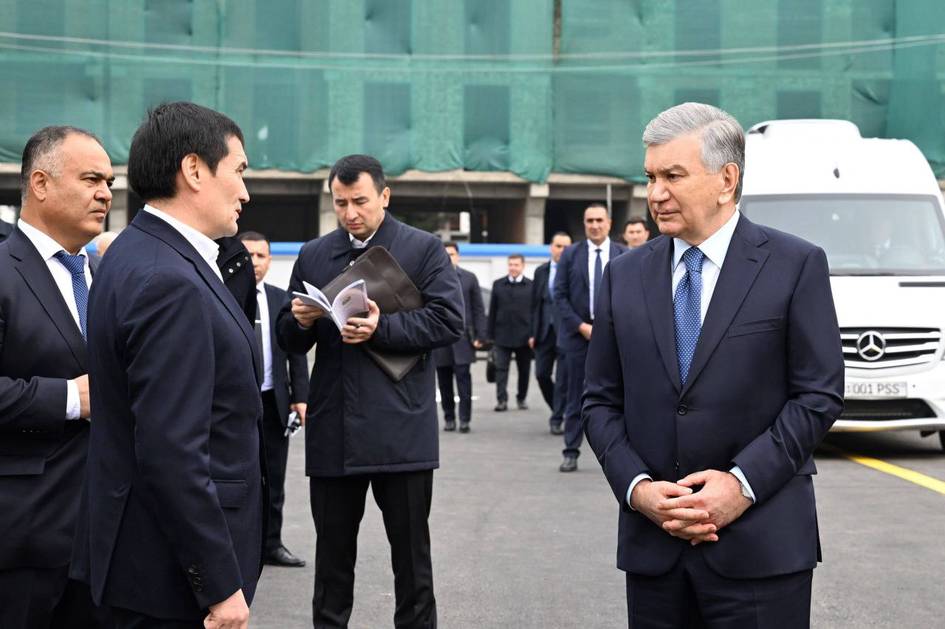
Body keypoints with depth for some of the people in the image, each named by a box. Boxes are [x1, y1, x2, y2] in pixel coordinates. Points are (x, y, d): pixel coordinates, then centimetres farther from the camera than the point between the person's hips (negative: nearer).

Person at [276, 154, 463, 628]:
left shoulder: (424, 249, 2)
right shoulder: (313, 255, 12)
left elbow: (449, 321, -9)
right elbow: (288, 341, 13)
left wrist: (383, 327, -20)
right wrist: (301, 322, -10)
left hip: (401, 429, -3)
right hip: (332, 430, 3)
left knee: (412, 555, 6)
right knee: (332, 554, 11)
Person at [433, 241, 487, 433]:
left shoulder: (469, 278, 7)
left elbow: (478, 309, 6)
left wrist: (480, 336, -2)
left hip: (462, 337, -1)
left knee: (463, 377, -7)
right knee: (444, 381, 5)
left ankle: (464, 419, -3)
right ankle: (449, 418, 14)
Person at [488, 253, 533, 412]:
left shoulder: (531, 286, 2)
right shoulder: (498, 285, 7)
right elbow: (492, 311, 7)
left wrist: (534, 335, -4)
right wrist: (491, 334, 2)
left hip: (524, 337, -1)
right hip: (503, 335, 1)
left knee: (524, 369, 9)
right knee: (501, 368, -6)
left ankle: (521, 398, 23)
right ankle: (502, 400, -7)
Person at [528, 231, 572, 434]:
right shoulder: (541, 271, 10)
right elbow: (535, 303, 12)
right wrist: (533, 332, 8)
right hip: (545, 331, 5)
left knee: (563, 378, -2)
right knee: (541, 374, 5)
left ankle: (557, 420, 6)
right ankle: (559, 410, 26)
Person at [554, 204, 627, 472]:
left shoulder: (625, 255, 6)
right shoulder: (570, 255, 5)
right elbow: (560, 296, 1)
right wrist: (581, 326, -9)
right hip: (578, 334, 0)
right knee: (576, 397, 3)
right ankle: (571, 452, 8)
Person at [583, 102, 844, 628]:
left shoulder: (796, 265, -1)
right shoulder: (625, 276, 9)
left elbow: (820, 394, -4)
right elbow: (602, 402, 9)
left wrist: (743, 482, -14)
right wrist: (636, 486, -7)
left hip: (760, 545, -3)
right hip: (653, 545, 3)